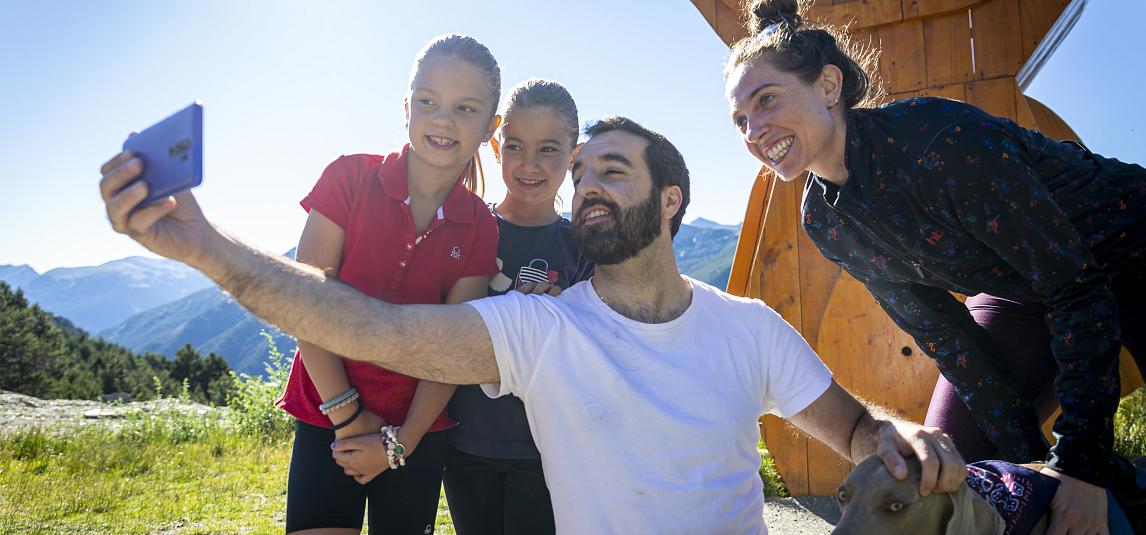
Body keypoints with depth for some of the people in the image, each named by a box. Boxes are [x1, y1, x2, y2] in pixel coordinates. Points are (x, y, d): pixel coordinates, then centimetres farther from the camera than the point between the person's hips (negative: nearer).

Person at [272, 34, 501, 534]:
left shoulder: (479, 228, -4)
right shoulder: (351, 178, -10)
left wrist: (402, 441, -8)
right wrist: (348, 415, -10)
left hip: (418, 429, 2)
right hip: (327, 417, -2)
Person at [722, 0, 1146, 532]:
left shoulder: (941, 140, -36)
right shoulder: (823, 221, -14)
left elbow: (1078, 288, -29)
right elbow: (943, 336, -8)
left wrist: (1083, 464, -28)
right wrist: (1029, 458, -11)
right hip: (1022, 293, 6)